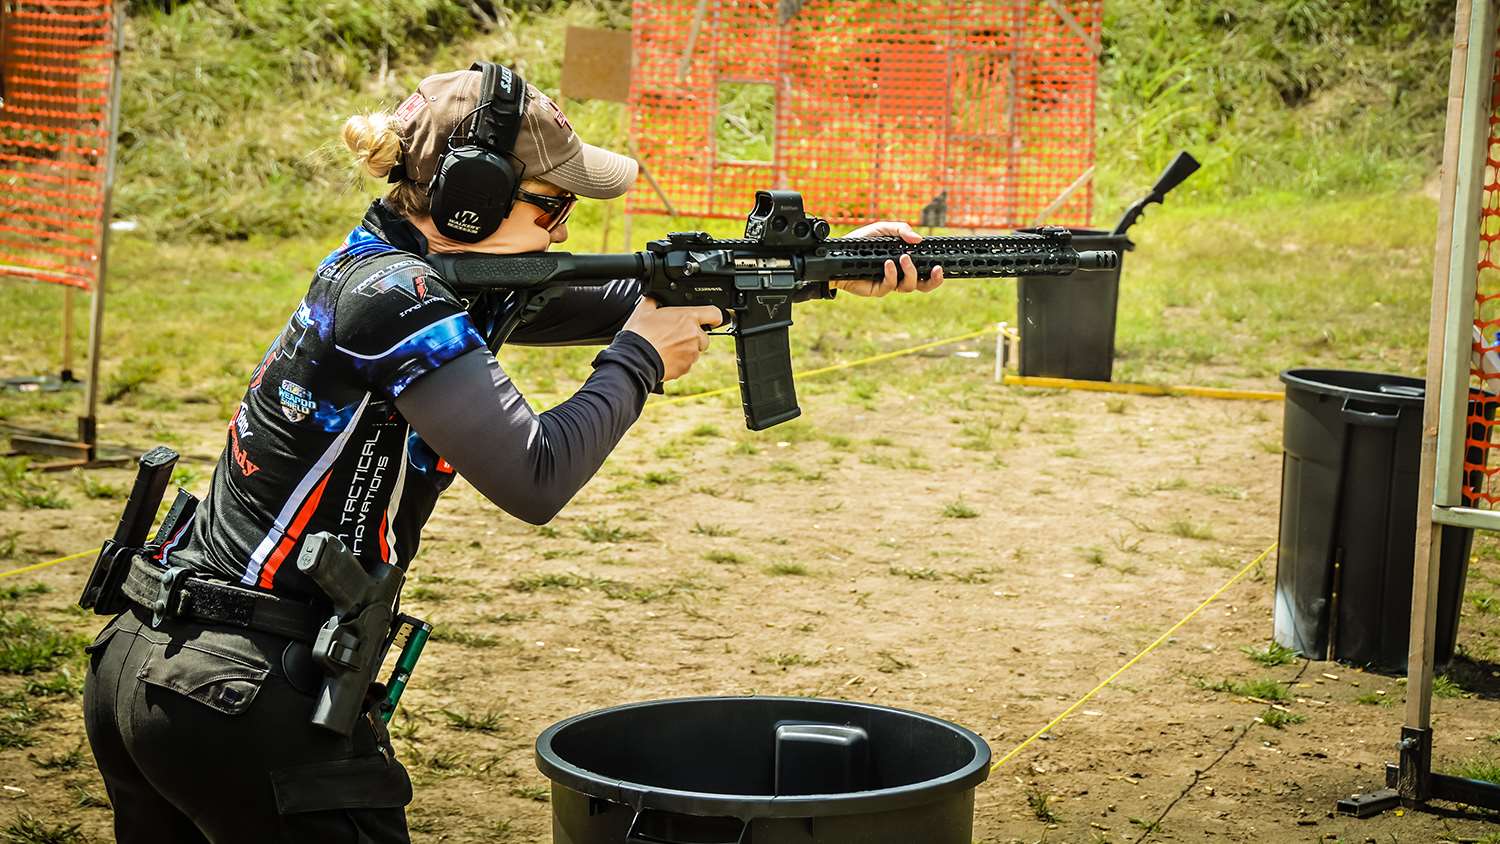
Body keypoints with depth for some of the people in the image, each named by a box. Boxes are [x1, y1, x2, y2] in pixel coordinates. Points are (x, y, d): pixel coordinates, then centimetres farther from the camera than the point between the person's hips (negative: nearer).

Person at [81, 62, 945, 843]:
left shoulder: (383, 264, 10)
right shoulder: (395, 299, -18)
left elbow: (609, 297, 11)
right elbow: (536, 475, -21)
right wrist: (639, 362, -4)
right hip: (245, 706, -9)